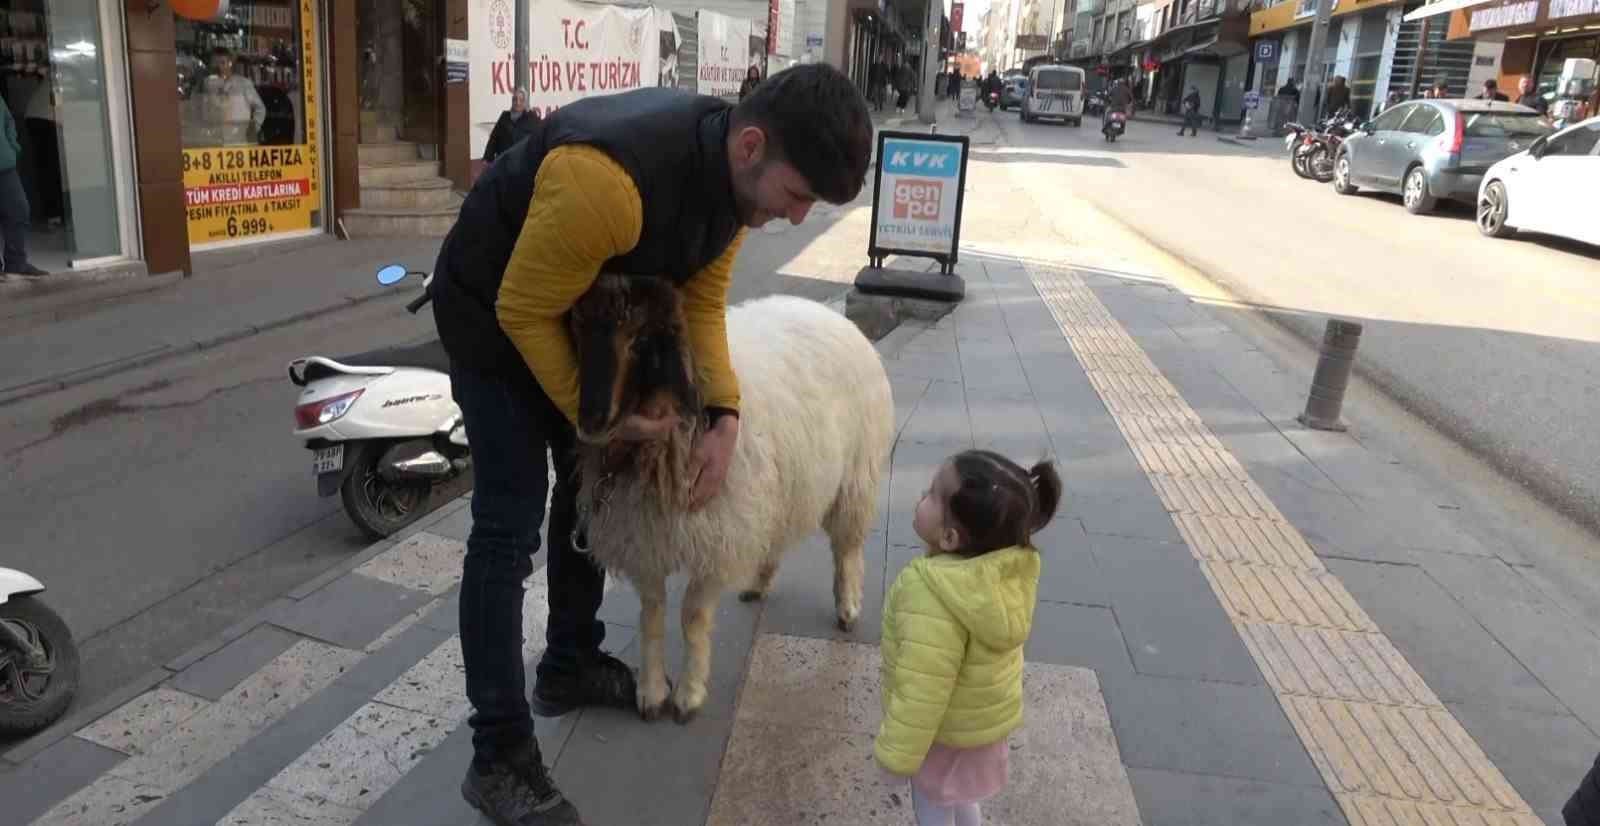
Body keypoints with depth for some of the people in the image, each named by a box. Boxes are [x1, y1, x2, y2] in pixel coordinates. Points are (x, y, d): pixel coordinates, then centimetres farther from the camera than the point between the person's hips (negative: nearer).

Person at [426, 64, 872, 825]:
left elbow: (701, 304, -7)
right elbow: (522, 309, -28)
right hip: (492, 310, -8)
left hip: (583, 305, 8)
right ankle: (499, 754, 1)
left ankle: (569, 666, 34)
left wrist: (723, 417, -18)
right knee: (509, 523, -10)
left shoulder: (736, 170, -15)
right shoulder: (607, 179, -41)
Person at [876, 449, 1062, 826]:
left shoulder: (934, 598, -42)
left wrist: (897, 756, -19)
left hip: (949, 727, -6)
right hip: (985, 712, 7)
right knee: (959, 792, 33)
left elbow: (921, 694, -34)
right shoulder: (1011, 566, -18)